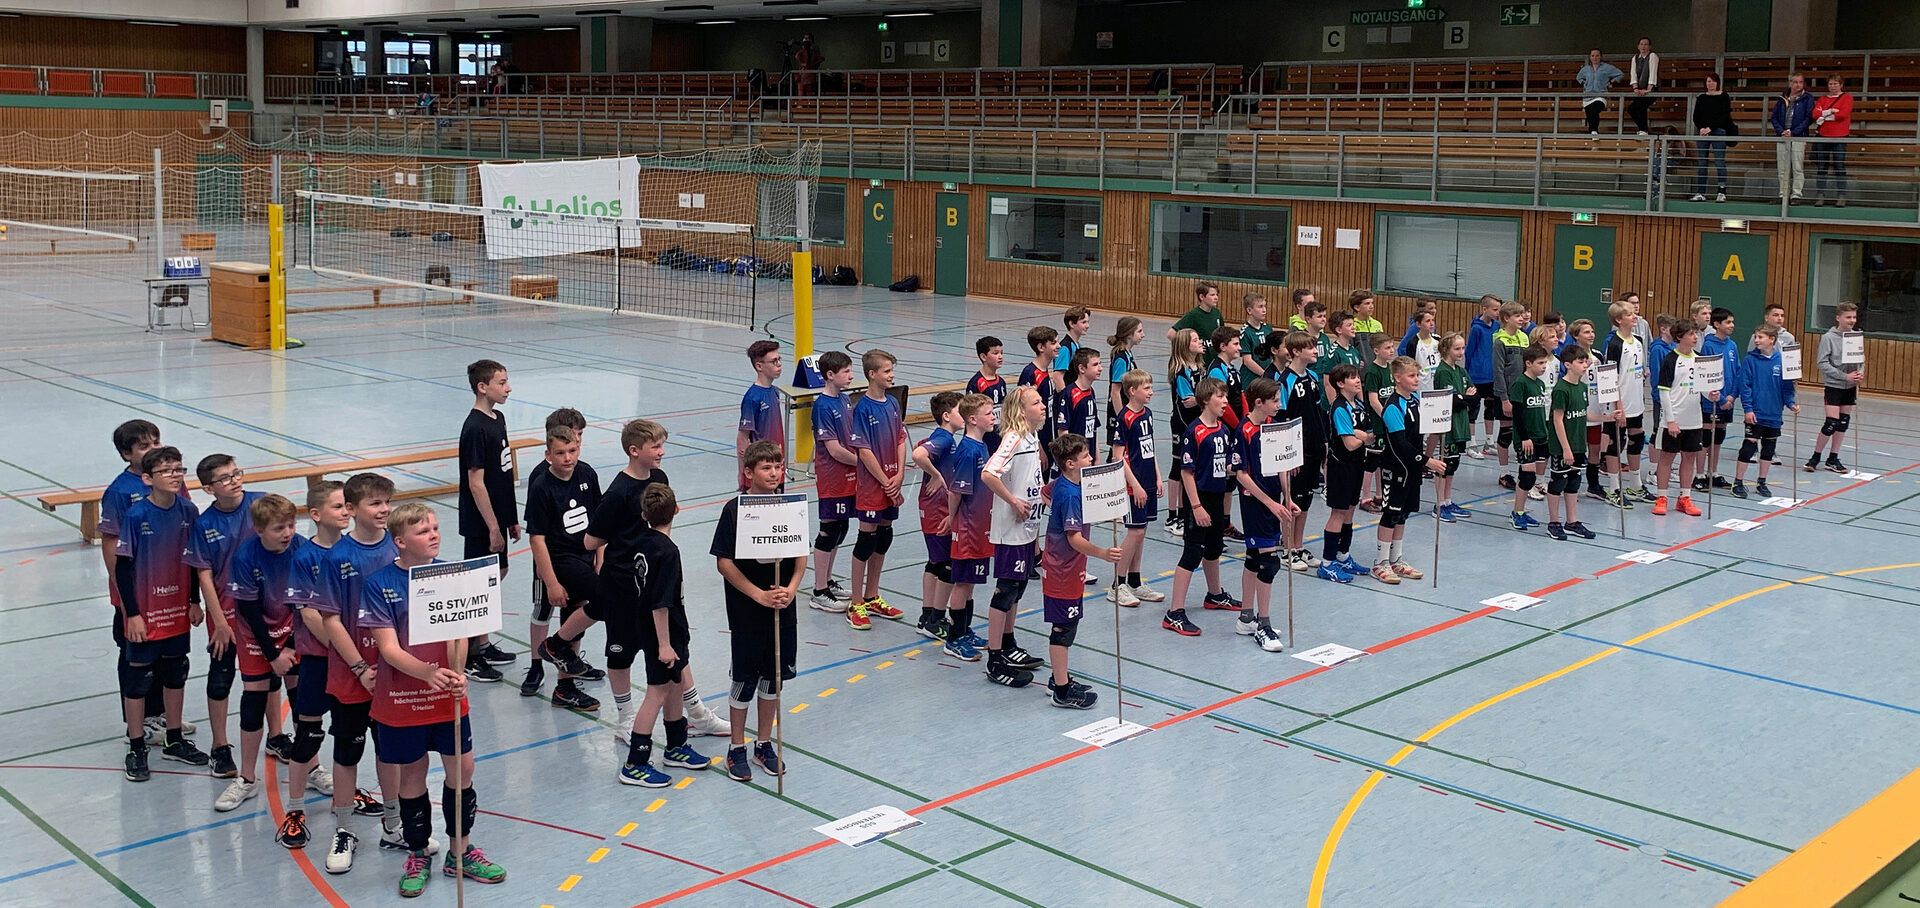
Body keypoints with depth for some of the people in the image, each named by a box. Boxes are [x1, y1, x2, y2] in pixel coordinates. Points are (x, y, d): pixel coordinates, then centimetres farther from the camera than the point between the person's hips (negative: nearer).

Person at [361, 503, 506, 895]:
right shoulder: (379, 584, -12)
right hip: (401, 698, -3)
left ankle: (460, 851, 27)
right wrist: (428, 673, -33)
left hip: (449, 695, 3)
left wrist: (456, 673, -25)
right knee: (412, 775, 9)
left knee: (462, 768, 8)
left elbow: (460, 633, -5)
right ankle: (417, 856, 28)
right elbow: (389, 648, -16)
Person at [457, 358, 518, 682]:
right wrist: (493, 527, -19)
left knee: (498, 574, 17)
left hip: (498, 516, 9)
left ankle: (483, 645, 30)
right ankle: (467, 656, 9)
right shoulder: (475, 428, -20)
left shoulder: (498, 418, 8)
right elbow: (476, 483, -21)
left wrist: (512, 519, 16)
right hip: (481, 522, -9)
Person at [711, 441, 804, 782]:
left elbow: (801, 554, 5)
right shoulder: (735, 509, -13)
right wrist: (759, 595, -17)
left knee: (774, 675, 13)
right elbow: (724, 562, -12)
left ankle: (764, 744, 29)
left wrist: (791, 589, -12)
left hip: (782, 607, 4)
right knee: (745, 677, 5)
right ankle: (736, 749, 21)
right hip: (746, 609, -4)